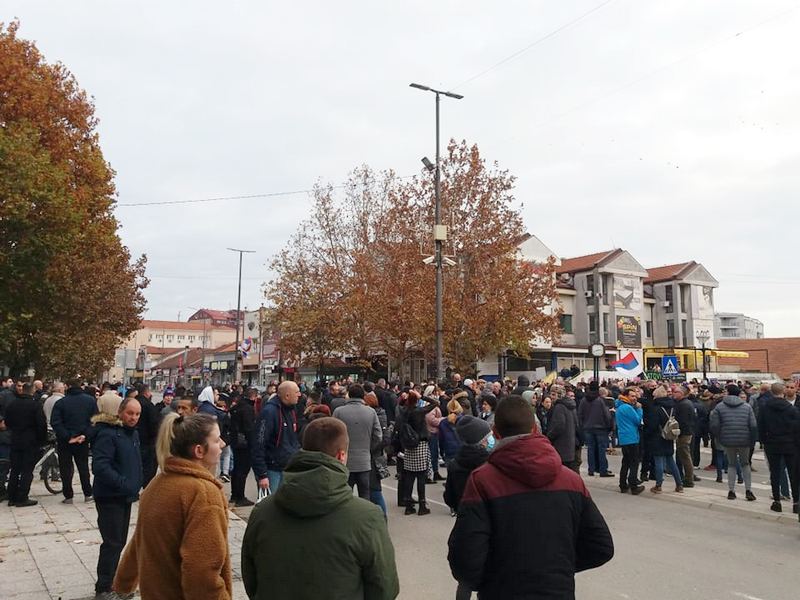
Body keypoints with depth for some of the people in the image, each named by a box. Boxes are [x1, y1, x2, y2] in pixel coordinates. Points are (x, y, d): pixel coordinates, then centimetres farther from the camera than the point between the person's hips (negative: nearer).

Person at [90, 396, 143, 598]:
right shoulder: (107, 434, -19)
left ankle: (111, 580, 30)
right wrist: (124, 483, -29)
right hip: (110, 497, -9)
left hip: (126, 496, 9)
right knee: (112, 543, -2)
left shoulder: (133, 433, 10)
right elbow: (100, 467, -28)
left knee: (119, 542, 17)